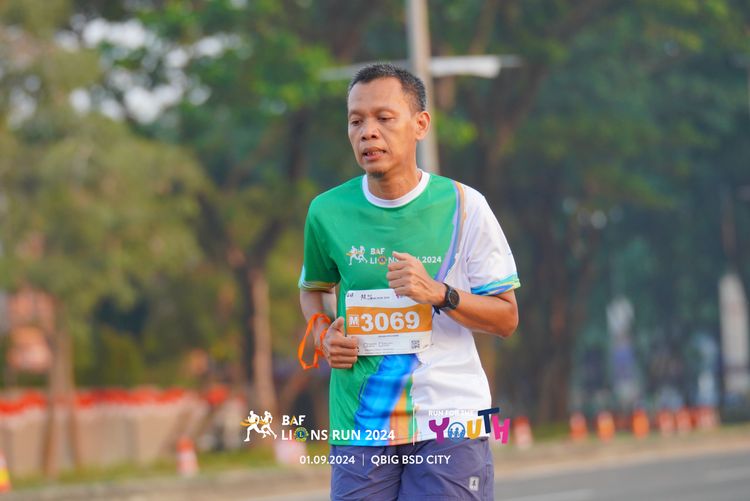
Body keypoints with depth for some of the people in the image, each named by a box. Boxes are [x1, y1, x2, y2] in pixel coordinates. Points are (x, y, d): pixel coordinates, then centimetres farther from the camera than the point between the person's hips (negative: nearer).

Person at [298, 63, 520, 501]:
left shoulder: (463, 206, -2)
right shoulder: (328, 211, 3)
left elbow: (506, 318, 1)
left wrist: (439, 294, -16)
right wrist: (322, 333, 2)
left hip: (450, 419, -1)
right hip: (359, 427, 2)